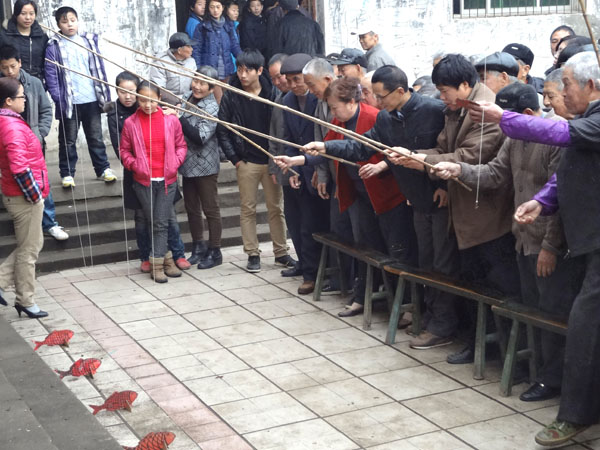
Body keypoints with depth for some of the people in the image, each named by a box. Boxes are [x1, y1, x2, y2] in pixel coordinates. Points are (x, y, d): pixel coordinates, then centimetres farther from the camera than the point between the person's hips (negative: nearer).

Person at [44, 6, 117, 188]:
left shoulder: (89, 41, 8)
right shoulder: (54, 47, -2)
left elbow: (99, 68, 9)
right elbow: (50, 74, -6)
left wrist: (105, 94, 4)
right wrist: (57, 98, -15)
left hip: (91, 100, 3)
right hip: (69, 102, -2)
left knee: (96, 137, 12)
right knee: (68, 140, 6)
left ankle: (103, 168, 22)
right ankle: (67, 173, 15)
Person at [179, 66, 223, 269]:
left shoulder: (211, 108, -17)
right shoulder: (188, 97, 6)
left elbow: (200, 137, -25)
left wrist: (178, 118, -24)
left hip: (205, 166, -8)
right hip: (188, 164, 8)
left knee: (210, 209, 4)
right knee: (192, 208, 17)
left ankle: (215, 252, 15)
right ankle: (198, 248, 31)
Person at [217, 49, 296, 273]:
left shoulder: (272, 93, -3)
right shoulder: (230, 96, -3)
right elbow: (222, 131, 1)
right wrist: (235, 159, -3)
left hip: (271, 160, 0)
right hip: (246, 162, 0)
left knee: (276, 208, 8)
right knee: (248, 209, 5)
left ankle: (281, 252, 17)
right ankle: (253, 254, 12)